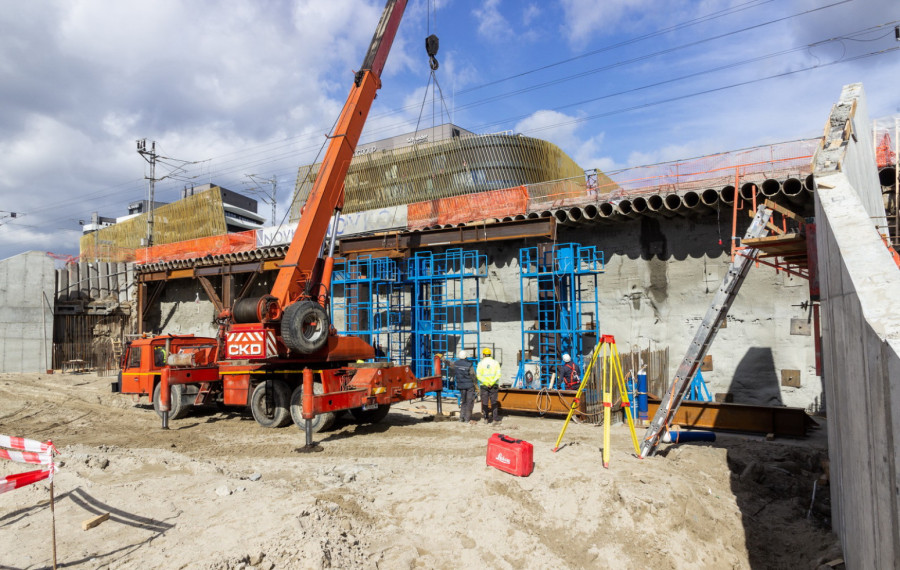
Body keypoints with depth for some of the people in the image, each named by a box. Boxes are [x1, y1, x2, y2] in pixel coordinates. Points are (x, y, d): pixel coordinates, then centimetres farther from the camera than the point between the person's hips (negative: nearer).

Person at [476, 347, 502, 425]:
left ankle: (486, 419, 12)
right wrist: (492, 382, -15)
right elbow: (498, 374, -9)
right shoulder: (496, 363, 2)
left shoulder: (481, 363, -1)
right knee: (494, 402, 6)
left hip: (484, 385, -1)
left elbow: (478, 375, -11)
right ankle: (495, 419, 2)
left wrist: (486, 383, -15)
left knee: (484, 402, 8)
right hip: (494, 386, 1)